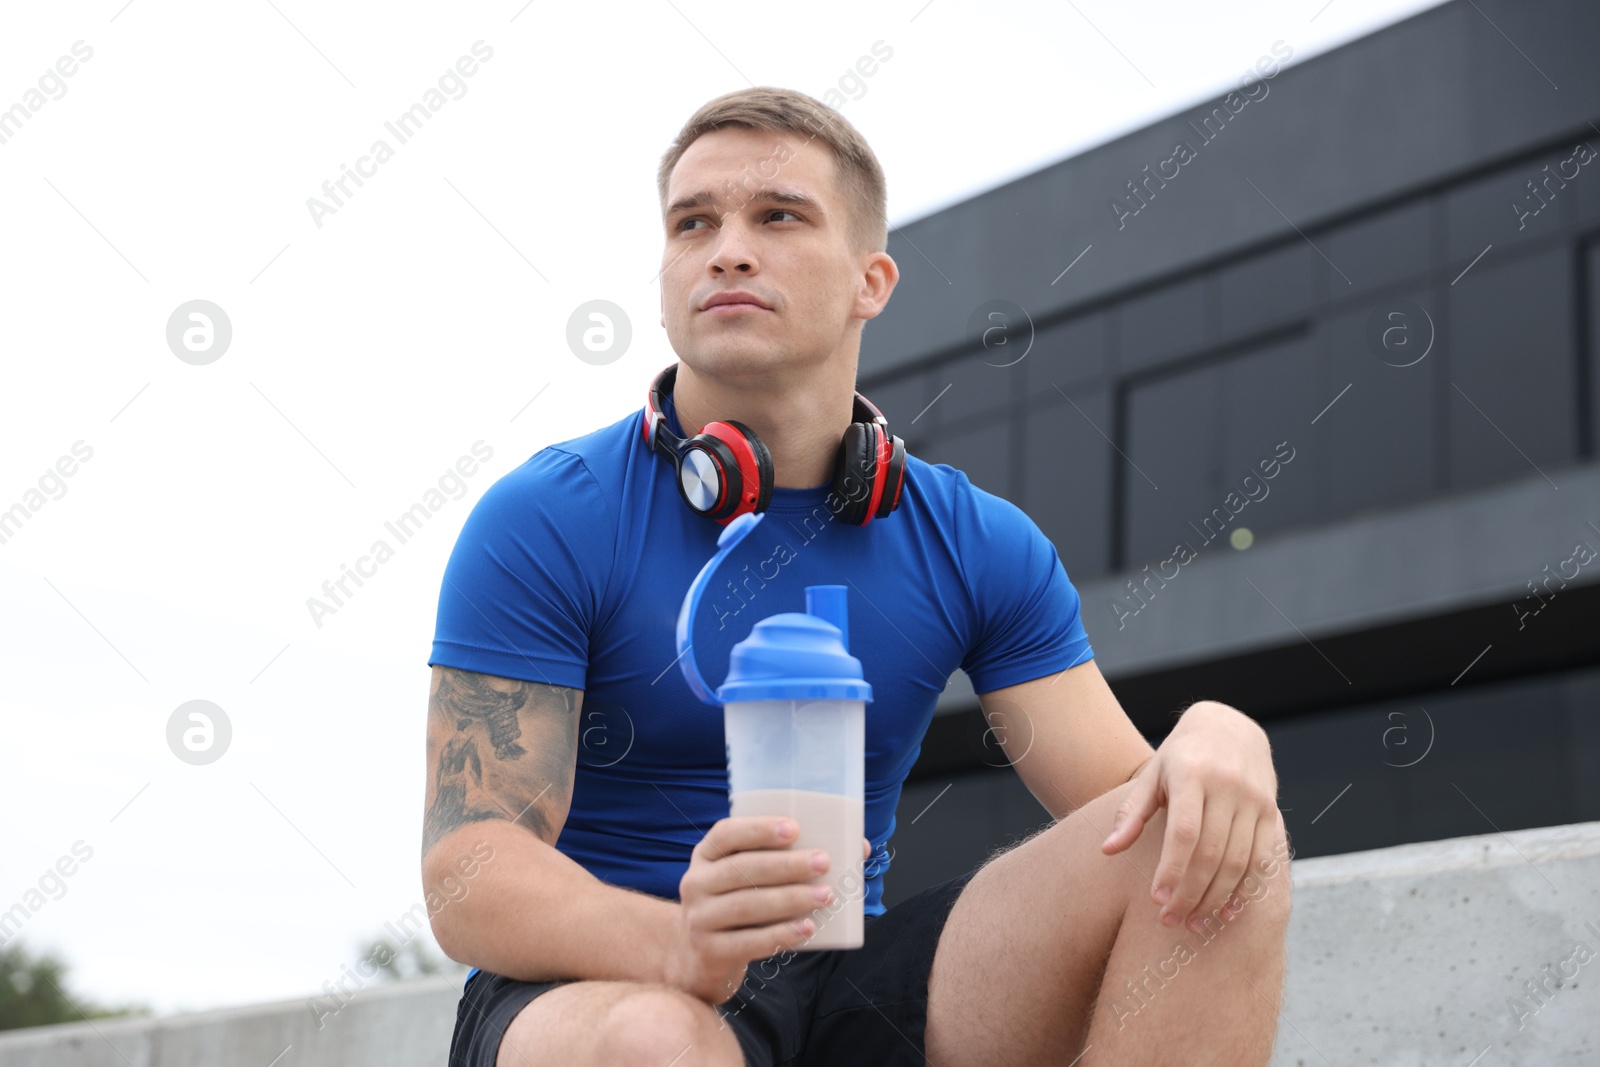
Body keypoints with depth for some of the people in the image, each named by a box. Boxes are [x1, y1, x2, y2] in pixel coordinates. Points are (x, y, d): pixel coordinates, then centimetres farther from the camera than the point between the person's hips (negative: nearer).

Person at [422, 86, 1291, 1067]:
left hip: (856, 986, 5)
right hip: (594, 984, -4)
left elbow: (1126, 811, 2)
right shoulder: (542, 524, -7)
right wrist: (680, 944, -36)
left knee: (1212, 848, -16)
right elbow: (468, 881, -14)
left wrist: (1216, 742, -24)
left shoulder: (977, 544, 6)